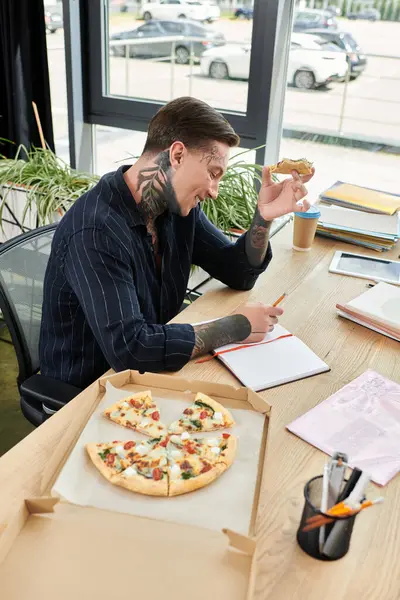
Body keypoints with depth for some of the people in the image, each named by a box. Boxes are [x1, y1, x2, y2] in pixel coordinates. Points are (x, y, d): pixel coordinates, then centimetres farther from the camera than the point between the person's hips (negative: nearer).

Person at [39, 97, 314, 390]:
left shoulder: (178, 204, -3)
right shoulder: (96, 231, -28)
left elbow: (239, 274, 5)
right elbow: (128, 347, -36)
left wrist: (264, 217, -13)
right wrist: (236, 327, -26)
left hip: (150, 373, 7)